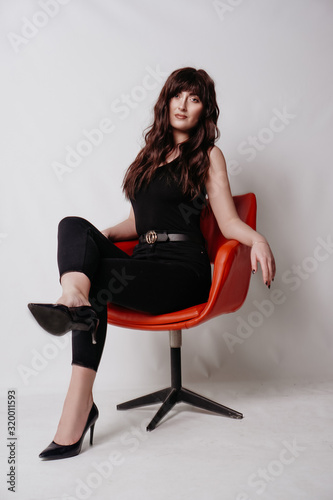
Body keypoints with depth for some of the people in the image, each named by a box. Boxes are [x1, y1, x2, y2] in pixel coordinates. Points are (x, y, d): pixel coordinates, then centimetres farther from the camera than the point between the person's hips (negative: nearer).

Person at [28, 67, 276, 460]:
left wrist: (257, 239, -22)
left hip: (183, 270, -5)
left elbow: (228, 222, -1)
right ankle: (74, 300, -42)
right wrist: (102, 236, 6)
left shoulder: (208, 155, 9)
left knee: (95, 277, -26)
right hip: (143, 264, 5)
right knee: (75, 226, -20)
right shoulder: (151, 152, 24)